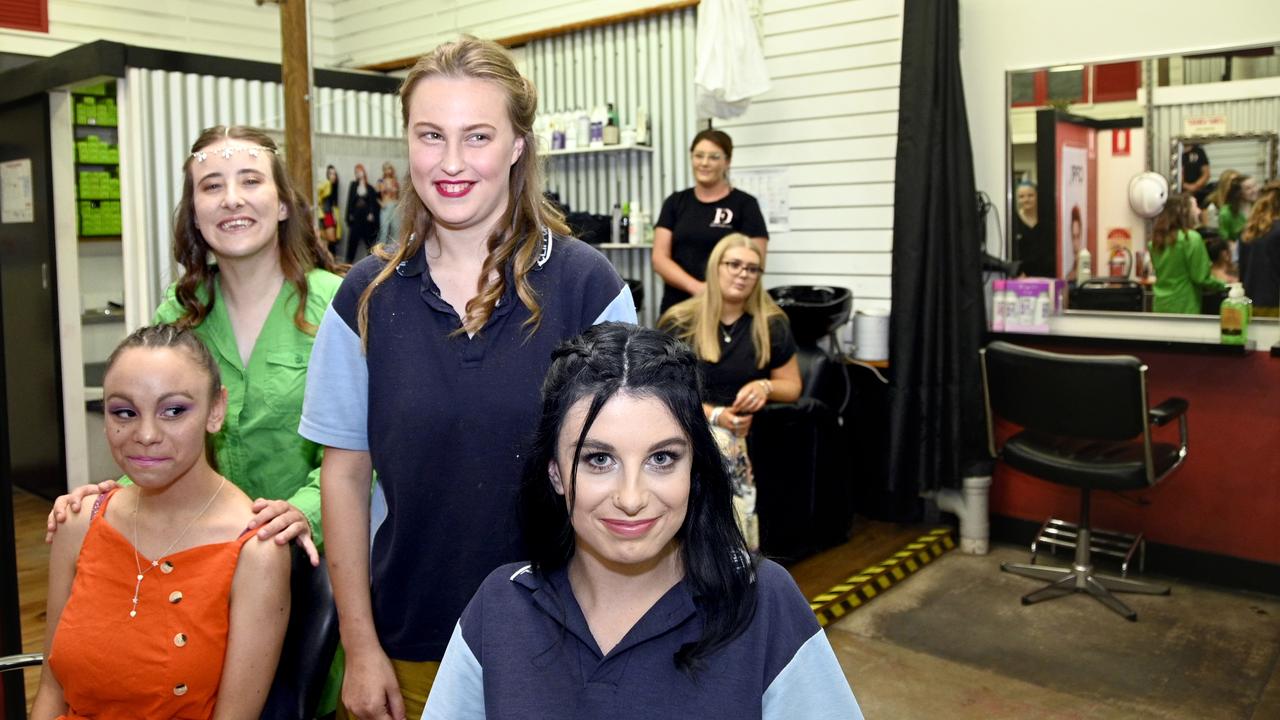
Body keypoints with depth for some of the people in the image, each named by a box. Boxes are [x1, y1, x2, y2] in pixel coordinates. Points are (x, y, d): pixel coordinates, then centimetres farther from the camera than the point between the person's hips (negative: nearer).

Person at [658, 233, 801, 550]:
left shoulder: (772, 324, 6)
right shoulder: (679, 323, 0)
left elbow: (792, 386, 15)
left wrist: (764, 387, -10)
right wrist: (714, 415, -15)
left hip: (745, 431, 2)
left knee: (720, 444, -34)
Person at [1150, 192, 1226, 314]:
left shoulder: (1157, 238, 6)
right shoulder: (1191, 238, -13)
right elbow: (1201, 278, -12)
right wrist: (1223, 285, 5)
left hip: (1160, 306, 6)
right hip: (1183, 308, -6)